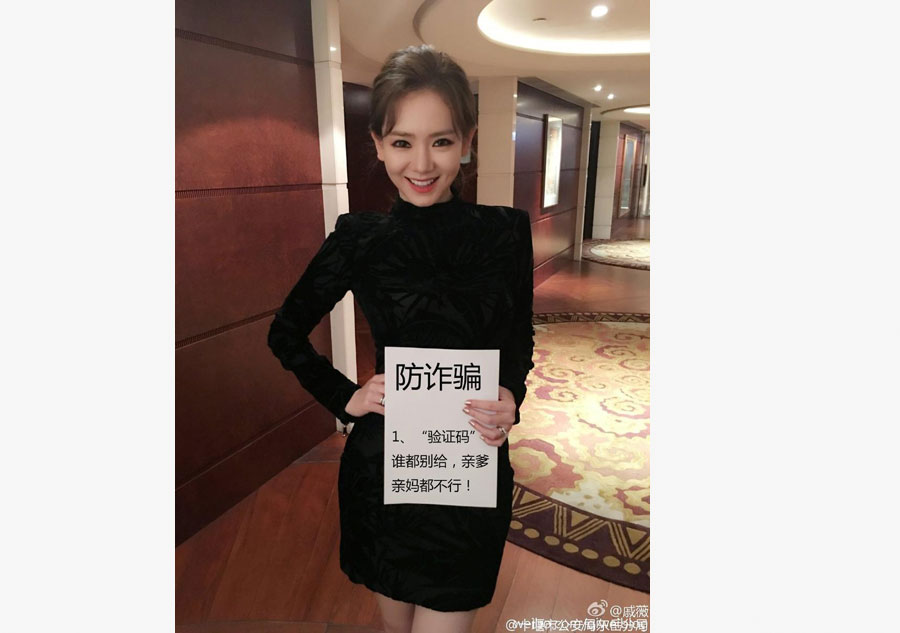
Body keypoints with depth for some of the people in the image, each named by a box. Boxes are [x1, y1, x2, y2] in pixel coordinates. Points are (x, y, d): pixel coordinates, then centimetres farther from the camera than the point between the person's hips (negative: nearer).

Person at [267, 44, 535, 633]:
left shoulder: (507, 231, -6)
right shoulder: (359, 239, -8)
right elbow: (286, 332, 6)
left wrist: (512, 397, -12)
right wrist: (345, 397, -5)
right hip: (382, 466, 1)